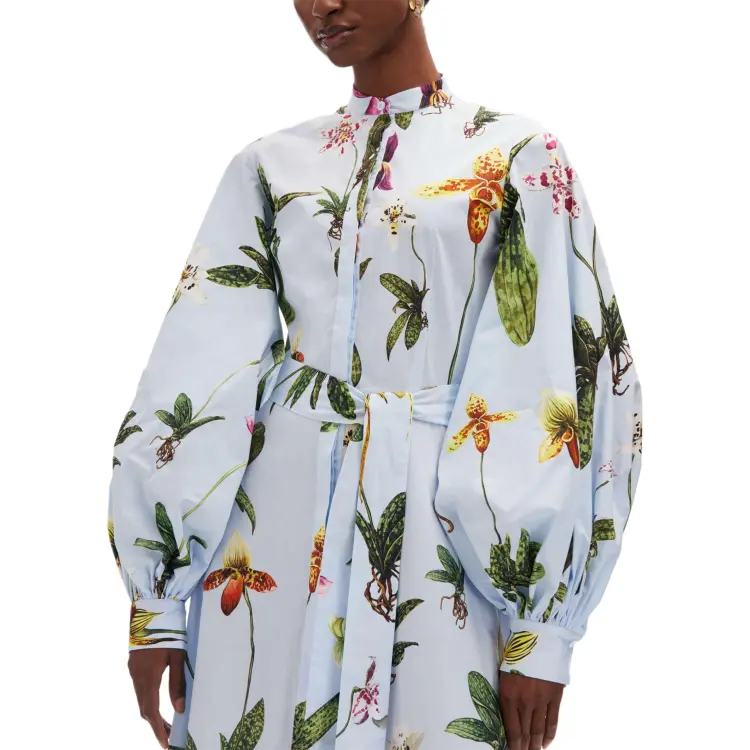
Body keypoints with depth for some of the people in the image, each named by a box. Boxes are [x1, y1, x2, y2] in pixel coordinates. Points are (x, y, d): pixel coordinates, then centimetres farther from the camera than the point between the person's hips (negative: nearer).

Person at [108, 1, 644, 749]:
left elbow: (562, 380, -5)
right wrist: (154, 600, 0)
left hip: (438, 535, -2)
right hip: (274, 524, 3)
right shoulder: (271, 166, 9)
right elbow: (196, 372, 5)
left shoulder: (516, 155, 0)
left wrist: (540, 624, -10)